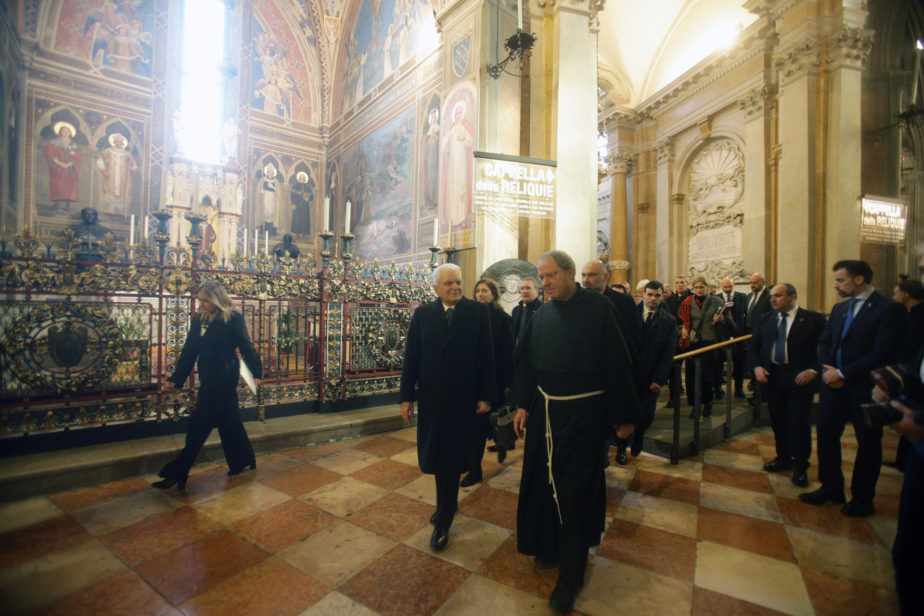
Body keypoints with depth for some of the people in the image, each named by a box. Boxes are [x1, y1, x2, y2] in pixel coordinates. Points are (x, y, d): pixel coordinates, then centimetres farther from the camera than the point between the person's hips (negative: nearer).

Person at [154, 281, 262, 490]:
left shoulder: (233, 319, -10)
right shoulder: (199, 319, 8)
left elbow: (246, 347, -9)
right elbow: (189, 352, 11)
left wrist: (256, 373, -14)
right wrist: (175, 379, 10)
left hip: (224, 377, -7)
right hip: (209, 378, 7)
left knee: (200, 422, -3)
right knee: (228, 419, 15)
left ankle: (178, 473, 8)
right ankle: (242, 461, 29)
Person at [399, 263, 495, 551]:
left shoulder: (478, 312, -5)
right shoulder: (422, 314, 1)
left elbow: (486, 356, -4)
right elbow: (411, 357, 2)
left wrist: (485, 396, -6)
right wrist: (406, 396, 0)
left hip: (462, 398, -2)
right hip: (431, 397, 3)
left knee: (451, 460, 8)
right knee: (435, 457, 15)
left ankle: (443, 521, 24)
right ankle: (448, 502, 42)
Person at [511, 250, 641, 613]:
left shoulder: (598, 309, -11)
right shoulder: (542, 315, 3)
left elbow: (617, 365, -9)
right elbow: (524, 361, 7)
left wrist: (624, 417, -7)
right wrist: (522, 404, 2)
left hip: (583, 413, -4)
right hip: (544, 411, 5)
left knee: (574, 487, 5)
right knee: (544, 481, 14)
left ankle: (571, 573, 24)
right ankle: (552, 545, 40)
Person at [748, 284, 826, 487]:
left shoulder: (814, 319, -2)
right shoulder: (764, 320, 10)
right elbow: (753, 347, 11)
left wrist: (813, 370, -17)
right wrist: (756, 367, -4)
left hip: (800, 379, -4)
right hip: (772, 377, 4)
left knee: (799, 424, 3)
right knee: (778, 421, 14)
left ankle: (800, 467, 19)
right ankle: (783, 458, 31)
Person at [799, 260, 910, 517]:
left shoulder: (890, 309, -10)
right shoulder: (839, 308, 11)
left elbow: (883, 353, -17)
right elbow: (824, 343, 12)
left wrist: (842, 373, -17)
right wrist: (827, 370, -5)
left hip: (865, 388, -6)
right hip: (834, 383, 6)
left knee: (868, 442, 9)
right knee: (826, 435, 10)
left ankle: (862, 499, 23)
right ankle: (831, 488, 25)